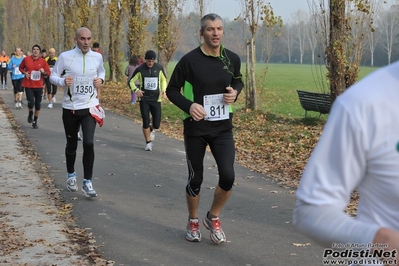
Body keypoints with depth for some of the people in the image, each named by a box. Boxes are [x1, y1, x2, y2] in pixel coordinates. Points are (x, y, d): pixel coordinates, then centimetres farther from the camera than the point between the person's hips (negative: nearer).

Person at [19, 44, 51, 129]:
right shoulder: (26, 59, -1)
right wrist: (25, 73, -5)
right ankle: (30, 114, 20)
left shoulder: (43, 61, 0)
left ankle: (35, 122, 24)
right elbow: (21, 68, 15)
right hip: (28, 85, -1)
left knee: (38, 105, 6)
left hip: (39, 86, 1)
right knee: (31, 103, -14)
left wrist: (44, 72, -17)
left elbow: (48, 73, 5)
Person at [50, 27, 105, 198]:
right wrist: (62, 81, -21)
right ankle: (71, 175, 36)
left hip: (90, 107, 1)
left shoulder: (97, 57, 1)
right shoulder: (65, 56, -7)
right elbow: (53, 76, 0)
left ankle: (87, 182, -3)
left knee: (89, 143, -13)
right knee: (71, 145, 12)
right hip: (70, 108, -1)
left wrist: (101, 80, -2)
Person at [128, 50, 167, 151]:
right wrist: (136, 90, -14)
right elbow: (131, 81, 5)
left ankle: (152, 129, 35)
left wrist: (163, 90, -1)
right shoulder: (140, 69, -4)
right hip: (144, 99, -1)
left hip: (156, 99, 1)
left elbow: (164, 79, 17)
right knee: (146, 122, -7)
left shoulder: (159, 68, 1)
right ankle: (148, 142, 11)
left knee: (157, 124, -2)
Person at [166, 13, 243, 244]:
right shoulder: (190, 60, -12)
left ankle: (213, 218, 17)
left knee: (228, 176, -10)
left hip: (223, 128, 2)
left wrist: (235, 92, -5)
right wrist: (189, 105, -21)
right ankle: (193, 222, 32)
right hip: (195, 128, -2)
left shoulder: (232, 59, -1)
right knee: (195, 179, 7)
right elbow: (172, 90, -3)